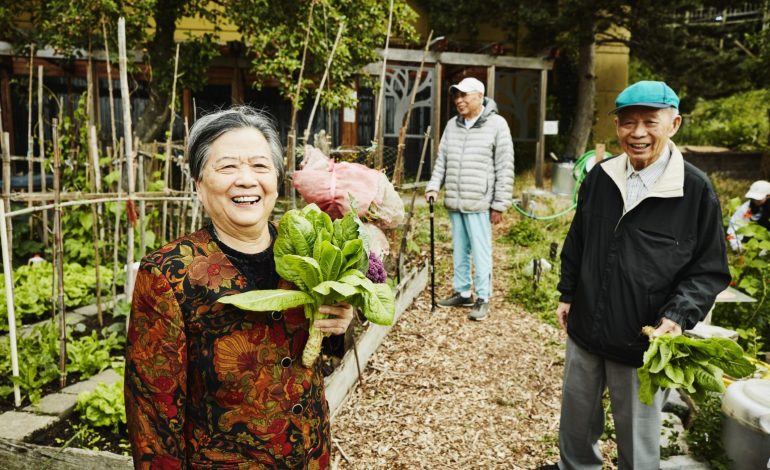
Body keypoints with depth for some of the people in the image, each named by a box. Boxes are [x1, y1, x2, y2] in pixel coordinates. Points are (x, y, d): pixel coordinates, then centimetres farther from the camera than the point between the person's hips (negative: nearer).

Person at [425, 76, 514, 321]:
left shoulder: (496, 124, -5)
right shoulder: (452, 125, 12)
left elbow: (505, 168, -7)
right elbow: (441, 160, 18)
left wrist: (500, 204, -9)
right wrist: (434, 186, 2)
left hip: (479, 203, -6)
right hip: (454, 202, 6)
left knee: (481, 252, 0)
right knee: (459, 250, 14)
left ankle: (483, 299, 11)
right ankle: (462, 293, 27)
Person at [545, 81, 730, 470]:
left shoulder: (696, 191, -12)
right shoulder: (600, 177, 0)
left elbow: (709, 270, -7)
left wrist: (678, 317, -21)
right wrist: (567, 294, 12)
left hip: (644, 343, -4)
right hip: (585, 331, 4)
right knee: (576, 417, 22)